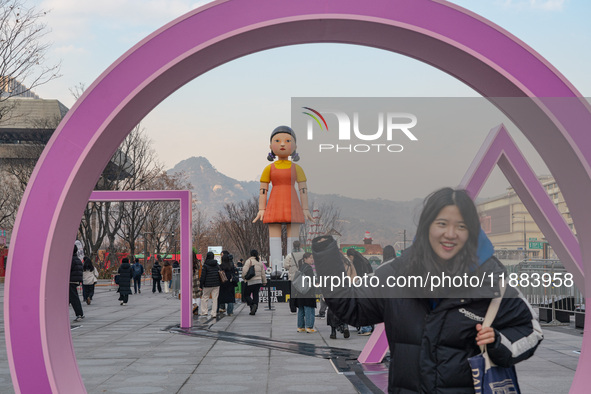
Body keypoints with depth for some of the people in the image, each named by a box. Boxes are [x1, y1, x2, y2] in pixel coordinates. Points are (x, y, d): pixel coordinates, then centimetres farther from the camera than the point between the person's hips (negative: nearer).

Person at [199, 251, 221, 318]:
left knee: (204, 298, 8)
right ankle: (214, 313, 3)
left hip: (207, 285, -4)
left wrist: (201, 285, -4)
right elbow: (220, 274, 12)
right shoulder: (217, 265, 8)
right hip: (216, 285, 4)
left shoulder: (205, 265, -8)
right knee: (215, 299, 5)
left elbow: (203, 276, -9)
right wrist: (219, 283, 19)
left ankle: (204, 312, 3)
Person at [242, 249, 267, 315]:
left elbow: (244, 271, -16)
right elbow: (263, 273, 14)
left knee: (246, 295, 5)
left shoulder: (248, 261, -8)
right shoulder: (260, 262, 10)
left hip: (250, 282, -5)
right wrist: (264, 281, 21)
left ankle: (252, 305, -20)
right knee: (256, 295, 8)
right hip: (259, 281, 5)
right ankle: (254, 311, 0)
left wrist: (244, 278, 1)